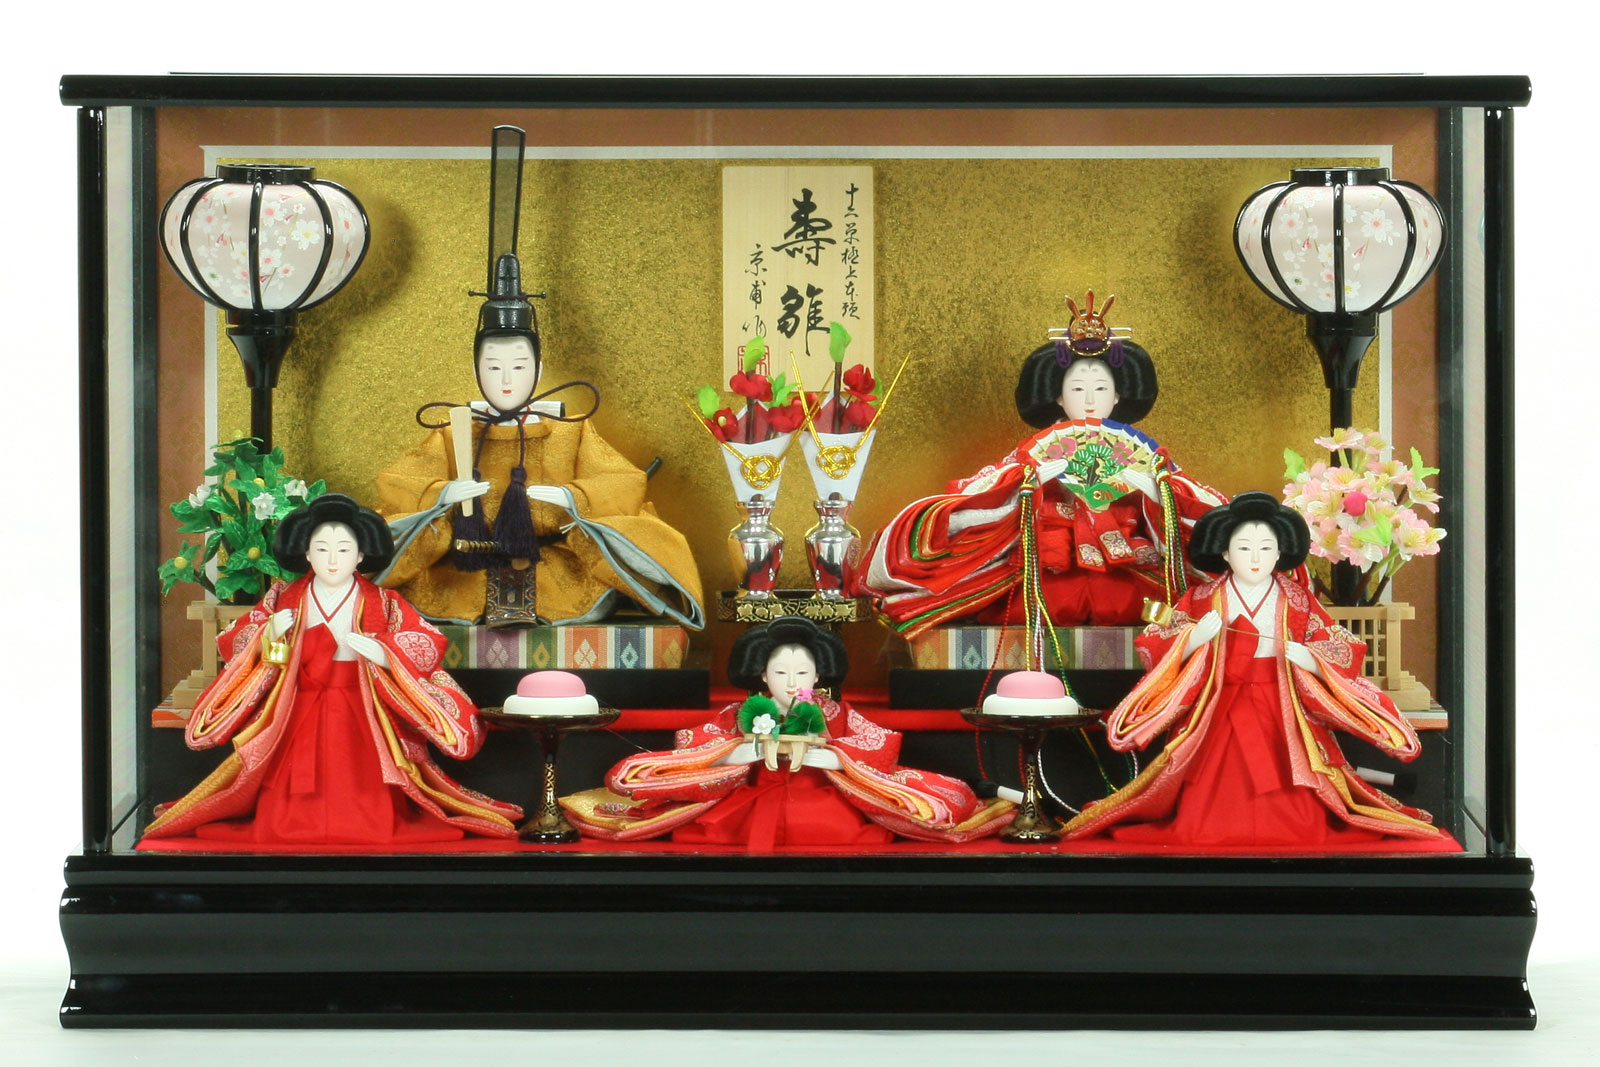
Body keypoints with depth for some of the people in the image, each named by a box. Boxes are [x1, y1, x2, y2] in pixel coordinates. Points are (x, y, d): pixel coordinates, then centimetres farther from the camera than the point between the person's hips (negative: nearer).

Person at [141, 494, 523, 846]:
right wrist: (268, 636, -13)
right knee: (287, 824, -12)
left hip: (363, 721, -1)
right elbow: (233, 645, 8)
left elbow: (429, 646, -4)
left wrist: (382, 652, -21)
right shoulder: (284, 600, 10)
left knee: (367, 819, -16)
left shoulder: (384, 604, 6)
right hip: (297, 720, 1)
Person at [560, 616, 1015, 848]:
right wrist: (754, 749, -22)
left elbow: (884, 749, -12)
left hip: (825, 804, -1)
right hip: (751, 804, 1)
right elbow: (689, 747, -8)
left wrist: (813, 754, -22)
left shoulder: (836, 715, 4)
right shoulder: (743, 715, 5)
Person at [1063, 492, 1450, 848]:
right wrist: (1194, 638, -16)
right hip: (1215, 721, 0)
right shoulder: (1201, 600, 5)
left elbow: (1345, 658, 0)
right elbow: (1154, 653, 2)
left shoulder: (1299, 603, 5)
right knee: (1205, 827, -16)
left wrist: (1290, 651, -16)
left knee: (1296, 825, -16)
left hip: (1284, 724, 0)